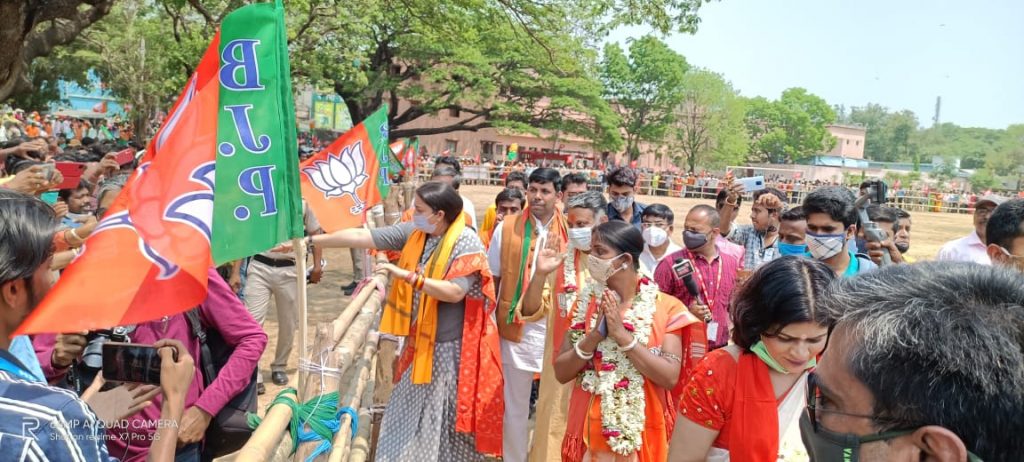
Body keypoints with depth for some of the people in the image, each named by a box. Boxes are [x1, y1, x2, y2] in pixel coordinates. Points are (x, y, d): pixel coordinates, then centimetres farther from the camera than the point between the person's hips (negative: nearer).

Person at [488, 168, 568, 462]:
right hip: (516, 327, 0)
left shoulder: (571, 234, -1)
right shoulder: (507, 229, 0)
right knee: (515, 405, 12)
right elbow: (492, 279, 6)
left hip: (557, 328, 0)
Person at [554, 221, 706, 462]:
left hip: (641, 431, -2)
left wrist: (622, 335, -21)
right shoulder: (585, 303, 0)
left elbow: (670, 377, -16)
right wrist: (594, 336, -17)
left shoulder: (666, 307, -8)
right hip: (589, 428, 3)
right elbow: (561, 372, -3)